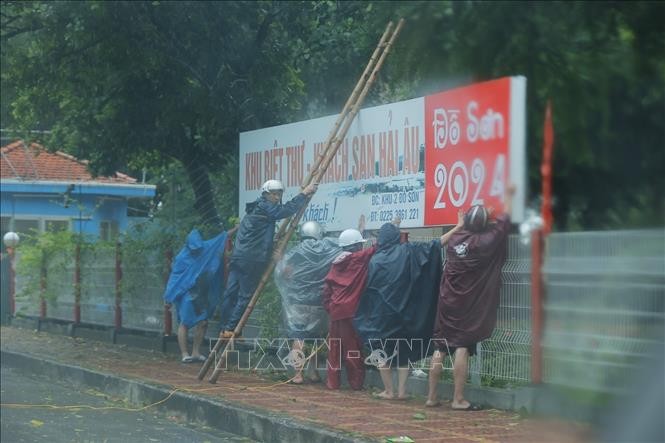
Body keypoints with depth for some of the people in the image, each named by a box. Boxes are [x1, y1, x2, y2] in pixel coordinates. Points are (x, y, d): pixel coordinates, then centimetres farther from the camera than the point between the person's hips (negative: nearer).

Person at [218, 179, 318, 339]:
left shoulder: (255, 209, 23)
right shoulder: (264, 207, -6)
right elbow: (286, 210, -16)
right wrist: (304, 194, -11)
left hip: (238, 258, 9)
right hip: (251, 260, -9)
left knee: (230, 294, 7)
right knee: (245, 296, -4)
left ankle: (224, 329, 9)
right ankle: (230, 329, -5)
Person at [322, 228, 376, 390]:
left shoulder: (336, 264, 13)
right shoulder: (360, 258, -4)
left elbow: (326, 289, 11)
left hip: (335, 311, 6)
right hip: (352, 310, -6)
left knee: (335, 347, 9)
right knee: (353, 347, -2)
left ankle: (332, 381, 11)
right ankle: (356, 382, 0)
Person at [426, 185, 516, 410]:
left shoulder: (454, 239, 1)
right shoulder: (484, 242, -11)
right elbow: (504, 221, 3)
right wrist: (509, 197, 16)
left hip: (447, 302, 5)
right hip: (468, 306, -5)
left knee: (440, 348, 8)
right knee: (462, 348, -6)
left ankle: (431, 397, 12)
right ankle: (458, 400, -9)